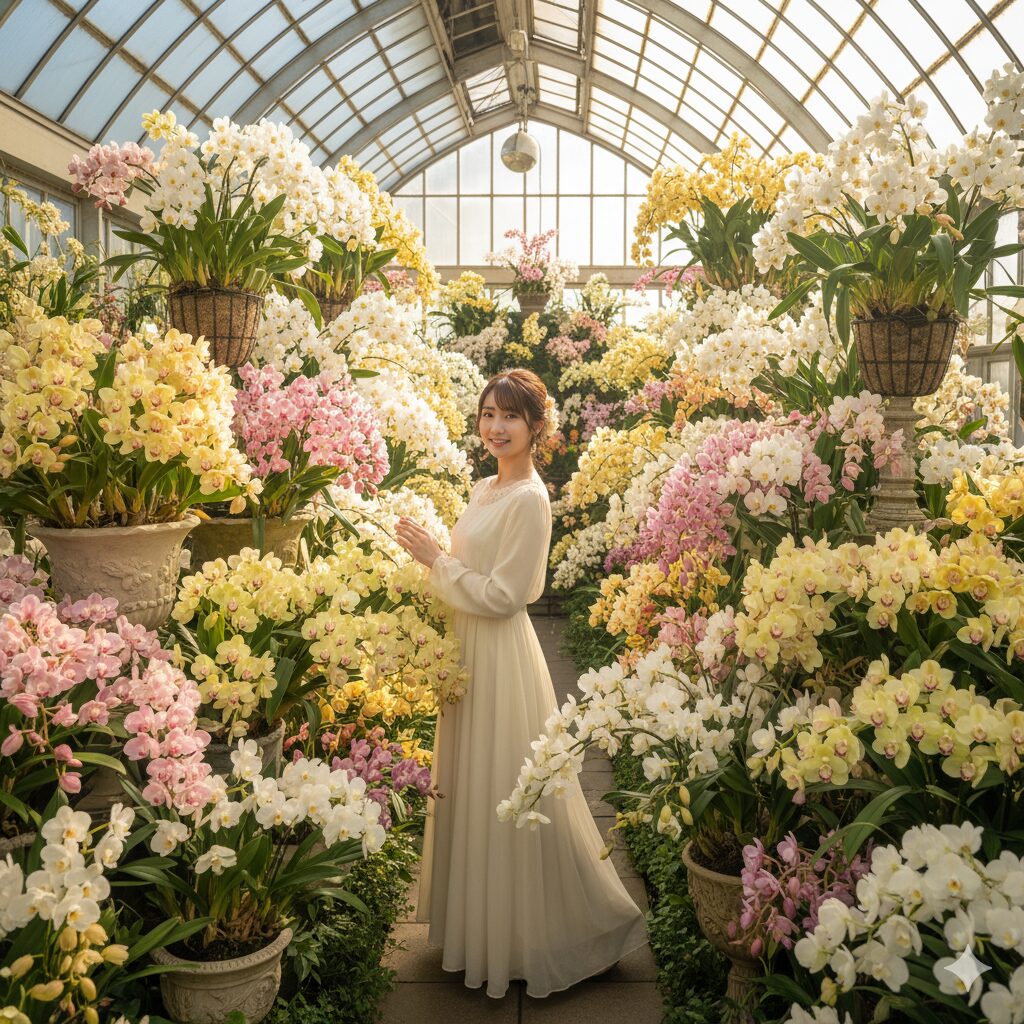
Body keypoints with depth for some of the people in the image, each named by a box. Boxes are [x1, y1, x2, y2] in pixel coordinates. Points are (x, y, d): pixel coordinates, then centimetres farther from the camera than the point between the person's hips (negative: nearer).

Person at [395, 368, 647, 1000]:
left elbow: (502, 596, -20)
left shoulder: (529, 500, -18)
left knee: (507, 793, 3)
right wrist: (433, 556, 4)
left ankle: (528, 936, 23)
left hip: (501, 656, -9)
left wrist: (435, 558, -15)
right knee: (474, 790, 20)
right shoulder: (487, 489, 10)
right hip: (469, 651, 9)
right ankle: (482, 922, 39)